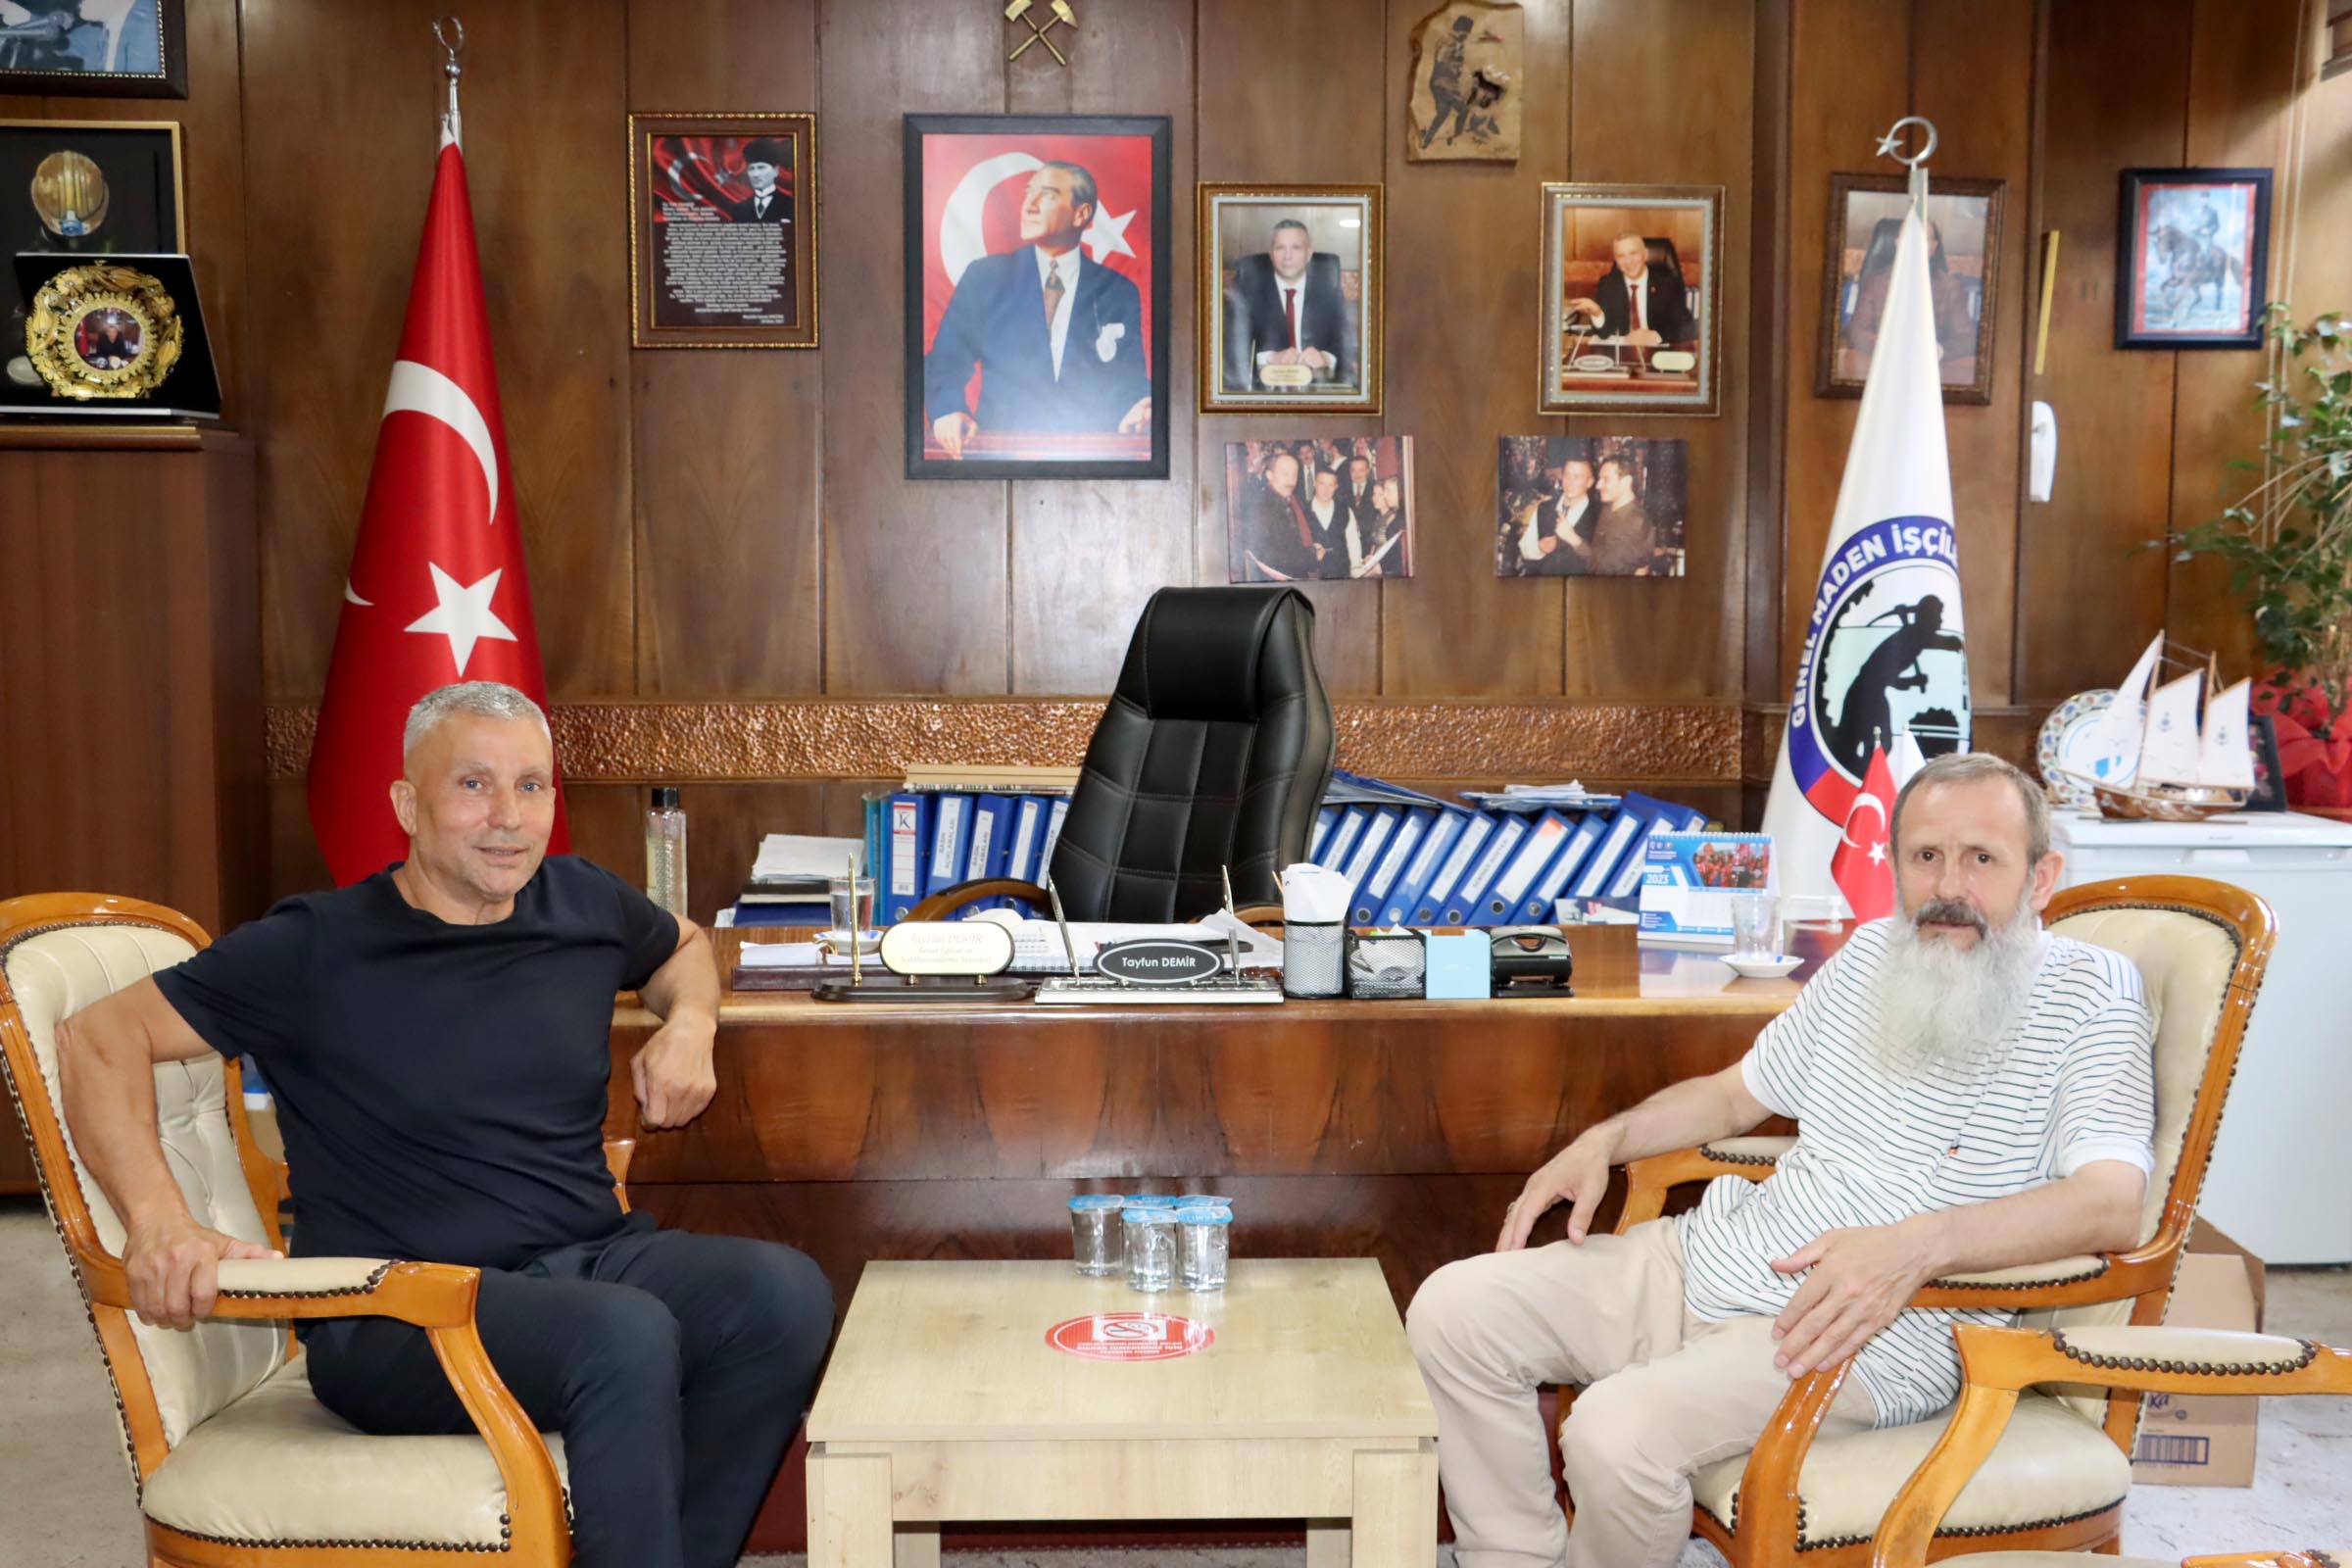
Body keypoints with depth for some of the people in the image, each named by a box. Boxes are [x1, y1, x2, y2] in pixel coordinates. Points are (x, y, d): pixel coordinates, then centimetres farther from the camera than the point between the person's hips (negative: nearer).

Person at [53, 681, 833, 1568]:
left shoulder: (582, 903, 11)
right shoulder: (319, 949, -3)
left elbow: (683, 945, 33)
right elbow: (99, 1037, -5)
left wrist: (689, 1023, 9)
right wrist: (157, 1222, -20)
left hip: (594, 1257, 5)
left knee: (786, 1293, -25)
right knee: (626, 1334, -36)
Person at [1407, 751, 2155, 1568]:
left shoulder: (2091, 991, -8)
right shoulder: (1873, 953, 12)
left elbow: (2112, 1203, -23)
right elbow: (1736, 1094, 24)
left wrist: (1917, 1245, -37)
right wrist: (1604, 1141, 8)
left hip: (1873, 1329, -7)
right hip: (1707, 1257, 7)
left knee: (1618, 1429, -31)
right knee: (1454, 1310, -5)